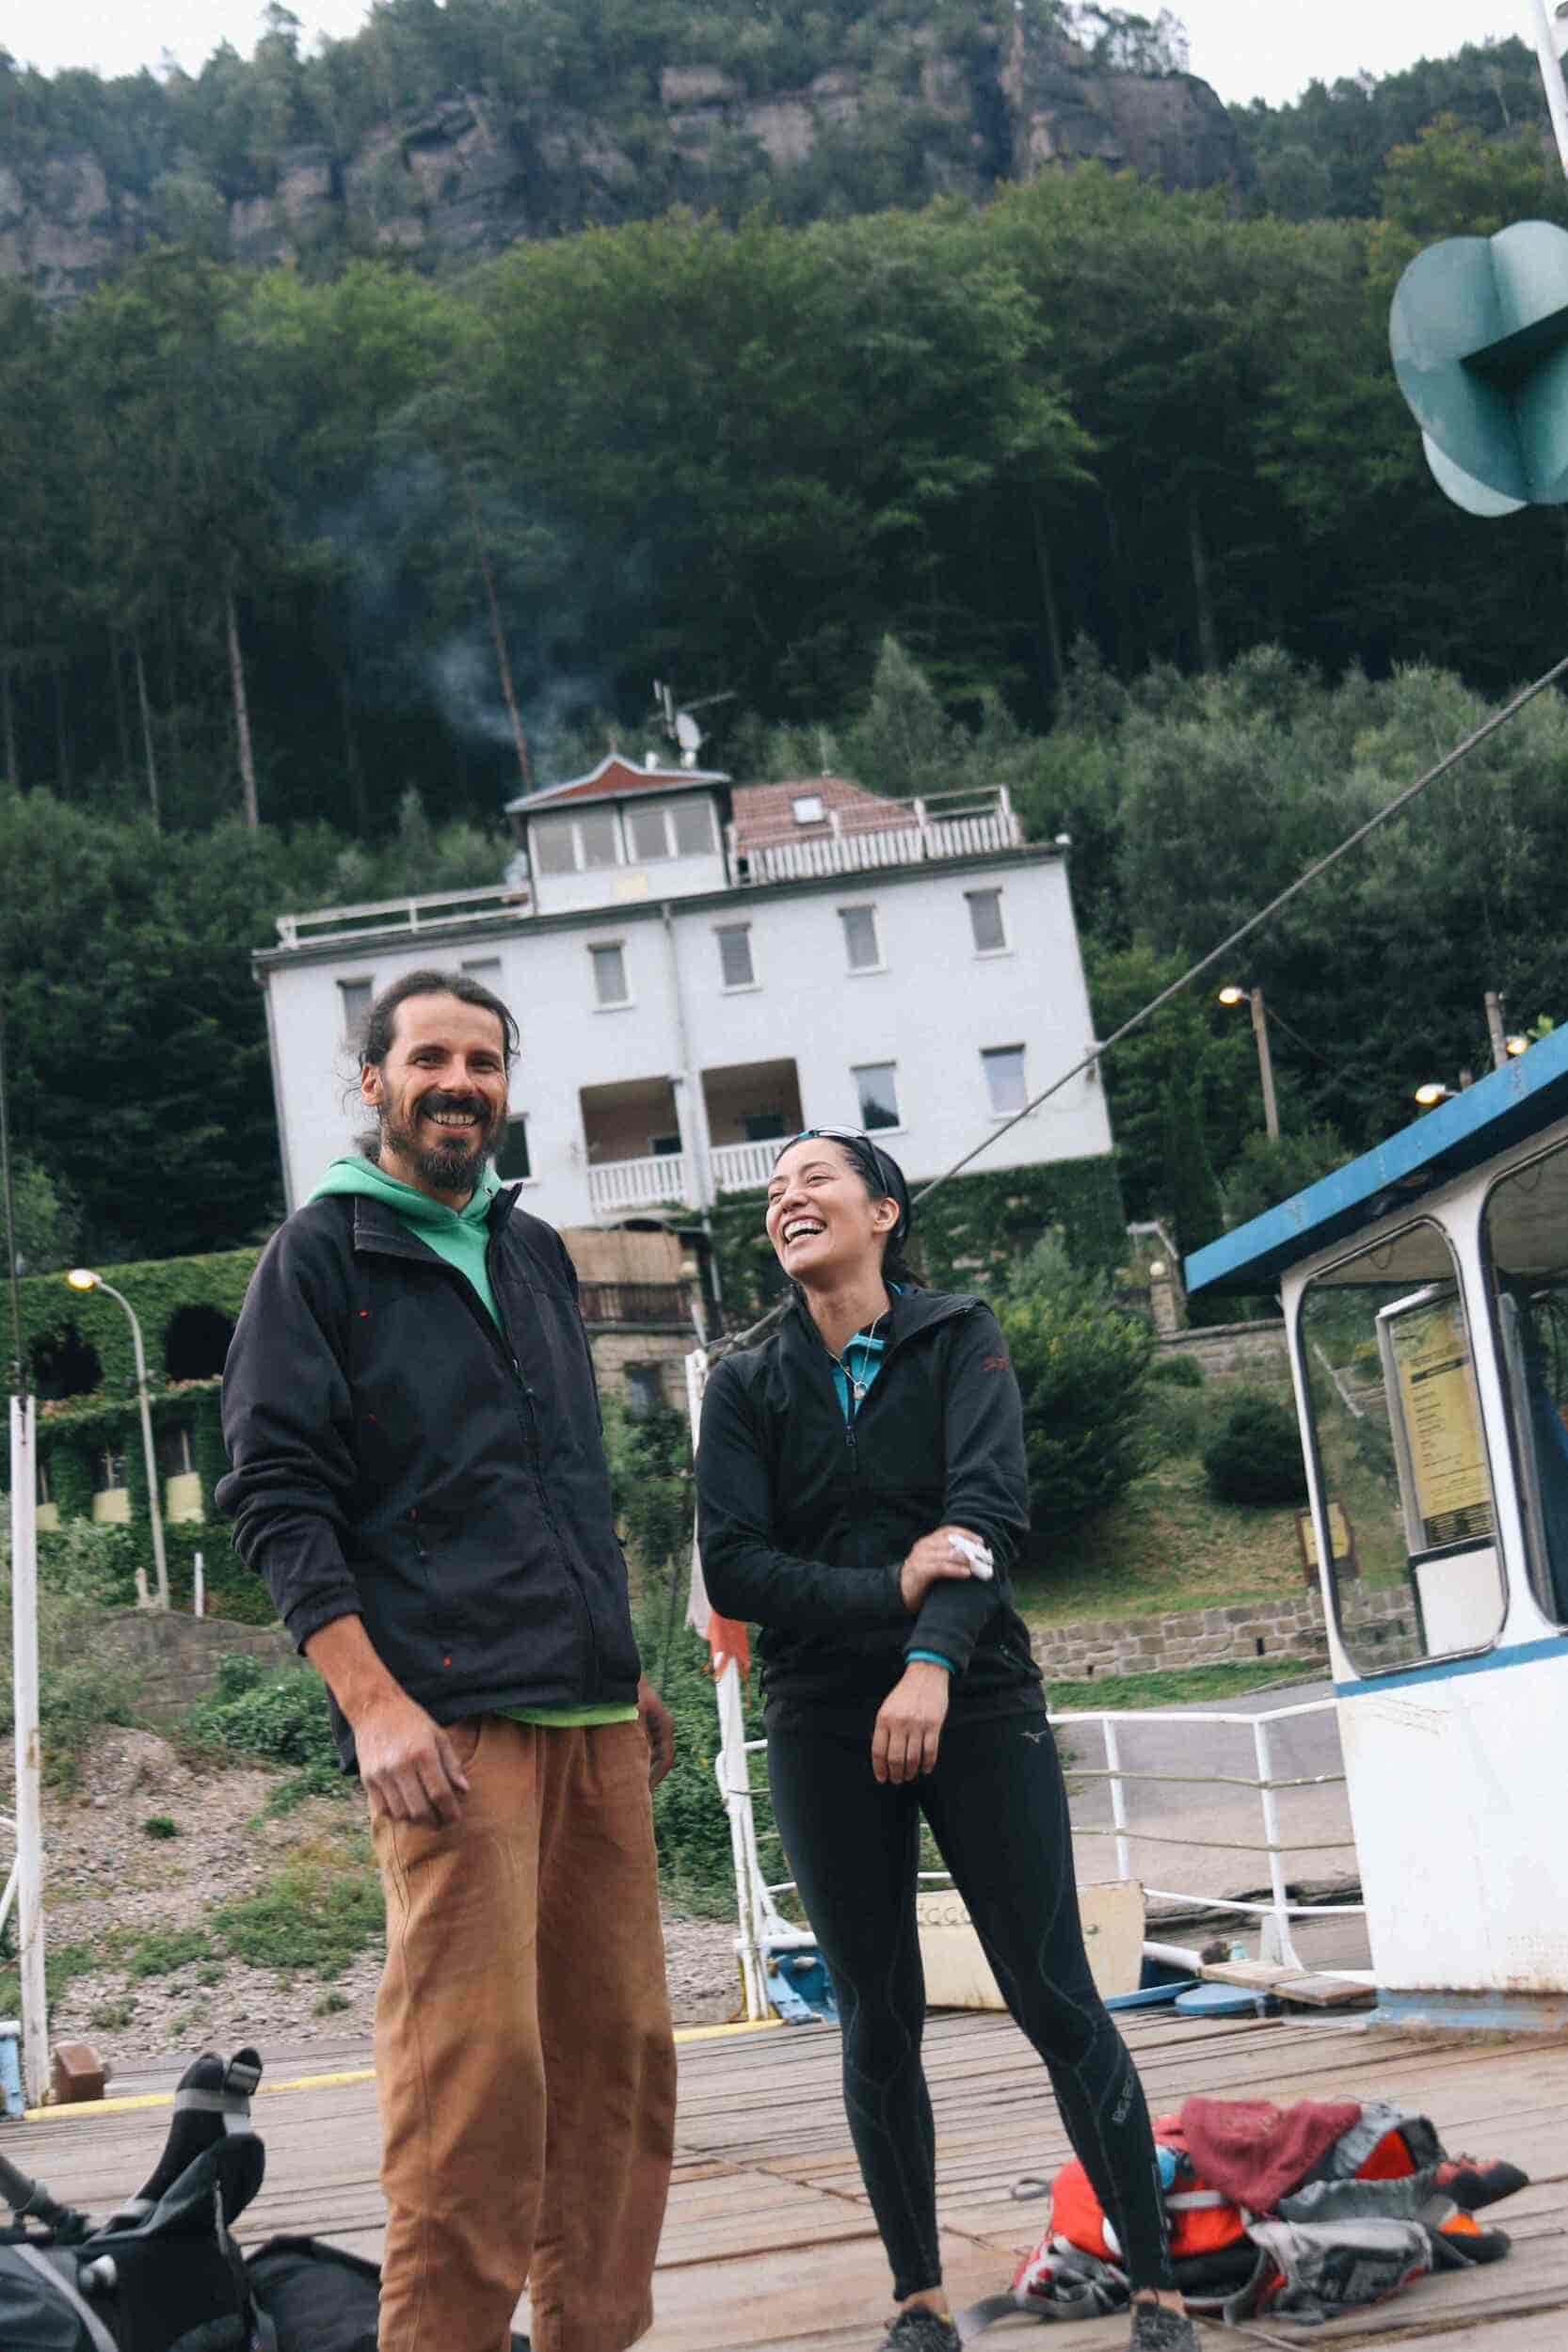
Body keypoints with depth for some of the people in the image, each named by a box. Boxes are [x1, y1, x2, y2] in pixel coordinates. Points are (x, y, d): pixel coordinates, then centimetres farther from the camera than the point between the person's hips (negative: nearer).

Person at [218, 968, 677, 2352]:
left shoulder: (534, 1252, 20)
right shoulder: (322, 1254, 1)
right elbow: (276, 1496, -7)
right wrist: (372, 1702, -16)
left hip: (593, 1717, 7)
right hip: (449, 1723, -6)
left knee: (621, 2051, 8)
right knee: (477, 2062, -12)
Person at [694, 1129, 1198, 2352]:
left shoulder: (960, 1339, 3)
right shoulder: (748, 1384, 7)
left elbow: (992, 1507, -11)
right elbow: (733, 1566, -3)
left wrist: (934, 1662, -26)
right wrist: (895, 1584, -15)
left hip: (977, 1704, -2)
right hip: (825, 1732, 2)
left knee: (1057, 1999, -3)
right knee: (879, 2021, 5)